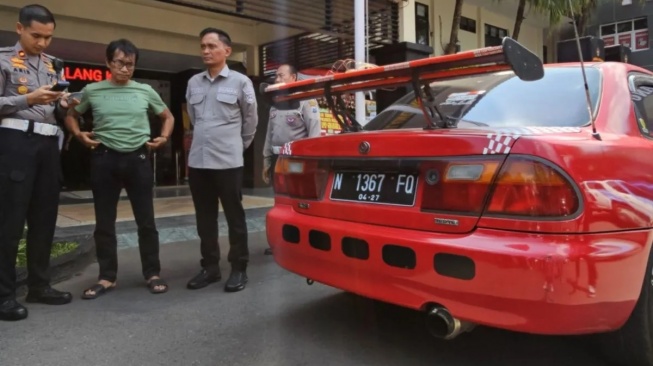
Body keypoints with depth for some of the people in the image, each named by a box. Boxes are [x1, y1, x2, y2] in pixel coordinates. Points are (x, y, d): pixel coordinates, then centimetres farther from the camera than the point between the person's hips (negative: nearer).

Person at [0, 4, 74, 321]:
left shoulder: (53, 64, 20)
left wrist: (63, 104, 0)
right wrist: (29, 98, -17)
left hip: (48, 144, 6)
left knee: (45, 217, 8)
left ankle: (39, 285, 19)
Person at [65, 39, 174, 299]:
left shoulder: (145, 91, 4)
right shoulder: (92, 91, 4)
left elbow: (168, 116, 17)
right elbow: (71, 116, 17)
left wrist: (164, 137, 1)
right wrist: (79, 134, -1)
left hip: (138, 159, 0)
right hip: (104, 159, 1)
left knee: (146, 220, 3)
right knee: (104, 222, 7)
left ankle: (152, 274, 14)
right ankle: (107, 277, 19)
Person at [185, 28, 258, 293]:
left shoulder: (240, 82, -2)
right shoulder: (193, 83, 10)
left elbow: (251, 120, 7)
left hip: (228, 162, -4)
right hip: (197, 162, 5)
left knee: (234, 217, 3)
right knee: (205, 219, 10)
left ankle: (239, 269, 13)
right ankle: (210, 267, 23)